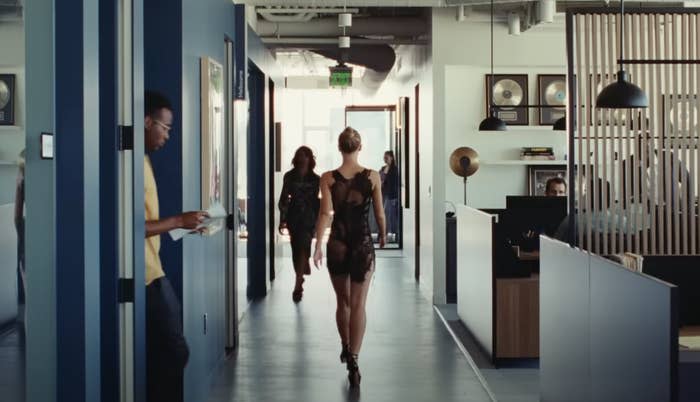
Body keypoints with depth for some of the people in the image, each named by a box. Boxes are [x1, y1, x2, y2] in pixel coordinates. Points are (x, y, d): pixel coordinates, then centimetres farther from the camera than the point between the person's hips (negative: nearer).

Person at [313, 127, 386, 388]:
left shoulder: (328, 178, -4)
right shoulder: (372, 177, -4)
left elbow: (326, 213, -13)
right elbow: (380, 214, 1)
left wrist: (318, 245, -13)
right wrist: (383, 236, 18)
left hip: (337, 244, 1)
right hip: (363, 244, -1)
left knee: (343, 301, 19)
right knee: (358, 304, 0)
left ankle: (346, 348, 37)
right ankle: (353, 360, -11)